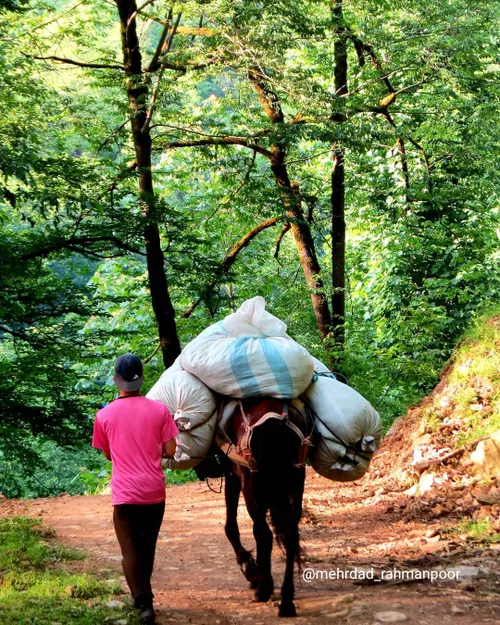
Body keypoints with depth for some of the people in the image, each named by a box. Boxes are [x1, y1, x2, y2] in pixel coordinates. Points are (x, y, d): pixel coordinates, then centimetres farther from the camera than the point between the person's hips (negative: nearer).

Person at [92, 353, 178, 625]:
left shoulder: (104, 415, -3)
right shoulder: (159, 410, -4)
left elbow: (107, 453, 8)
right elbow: (170, 450, -1)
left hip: (124, 493, -2)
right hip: (154, 491, 2)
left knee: (130, 550, 4)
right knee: (147, 547, 19)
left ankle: (144, 602, -9)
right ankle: (142, 594, 33)